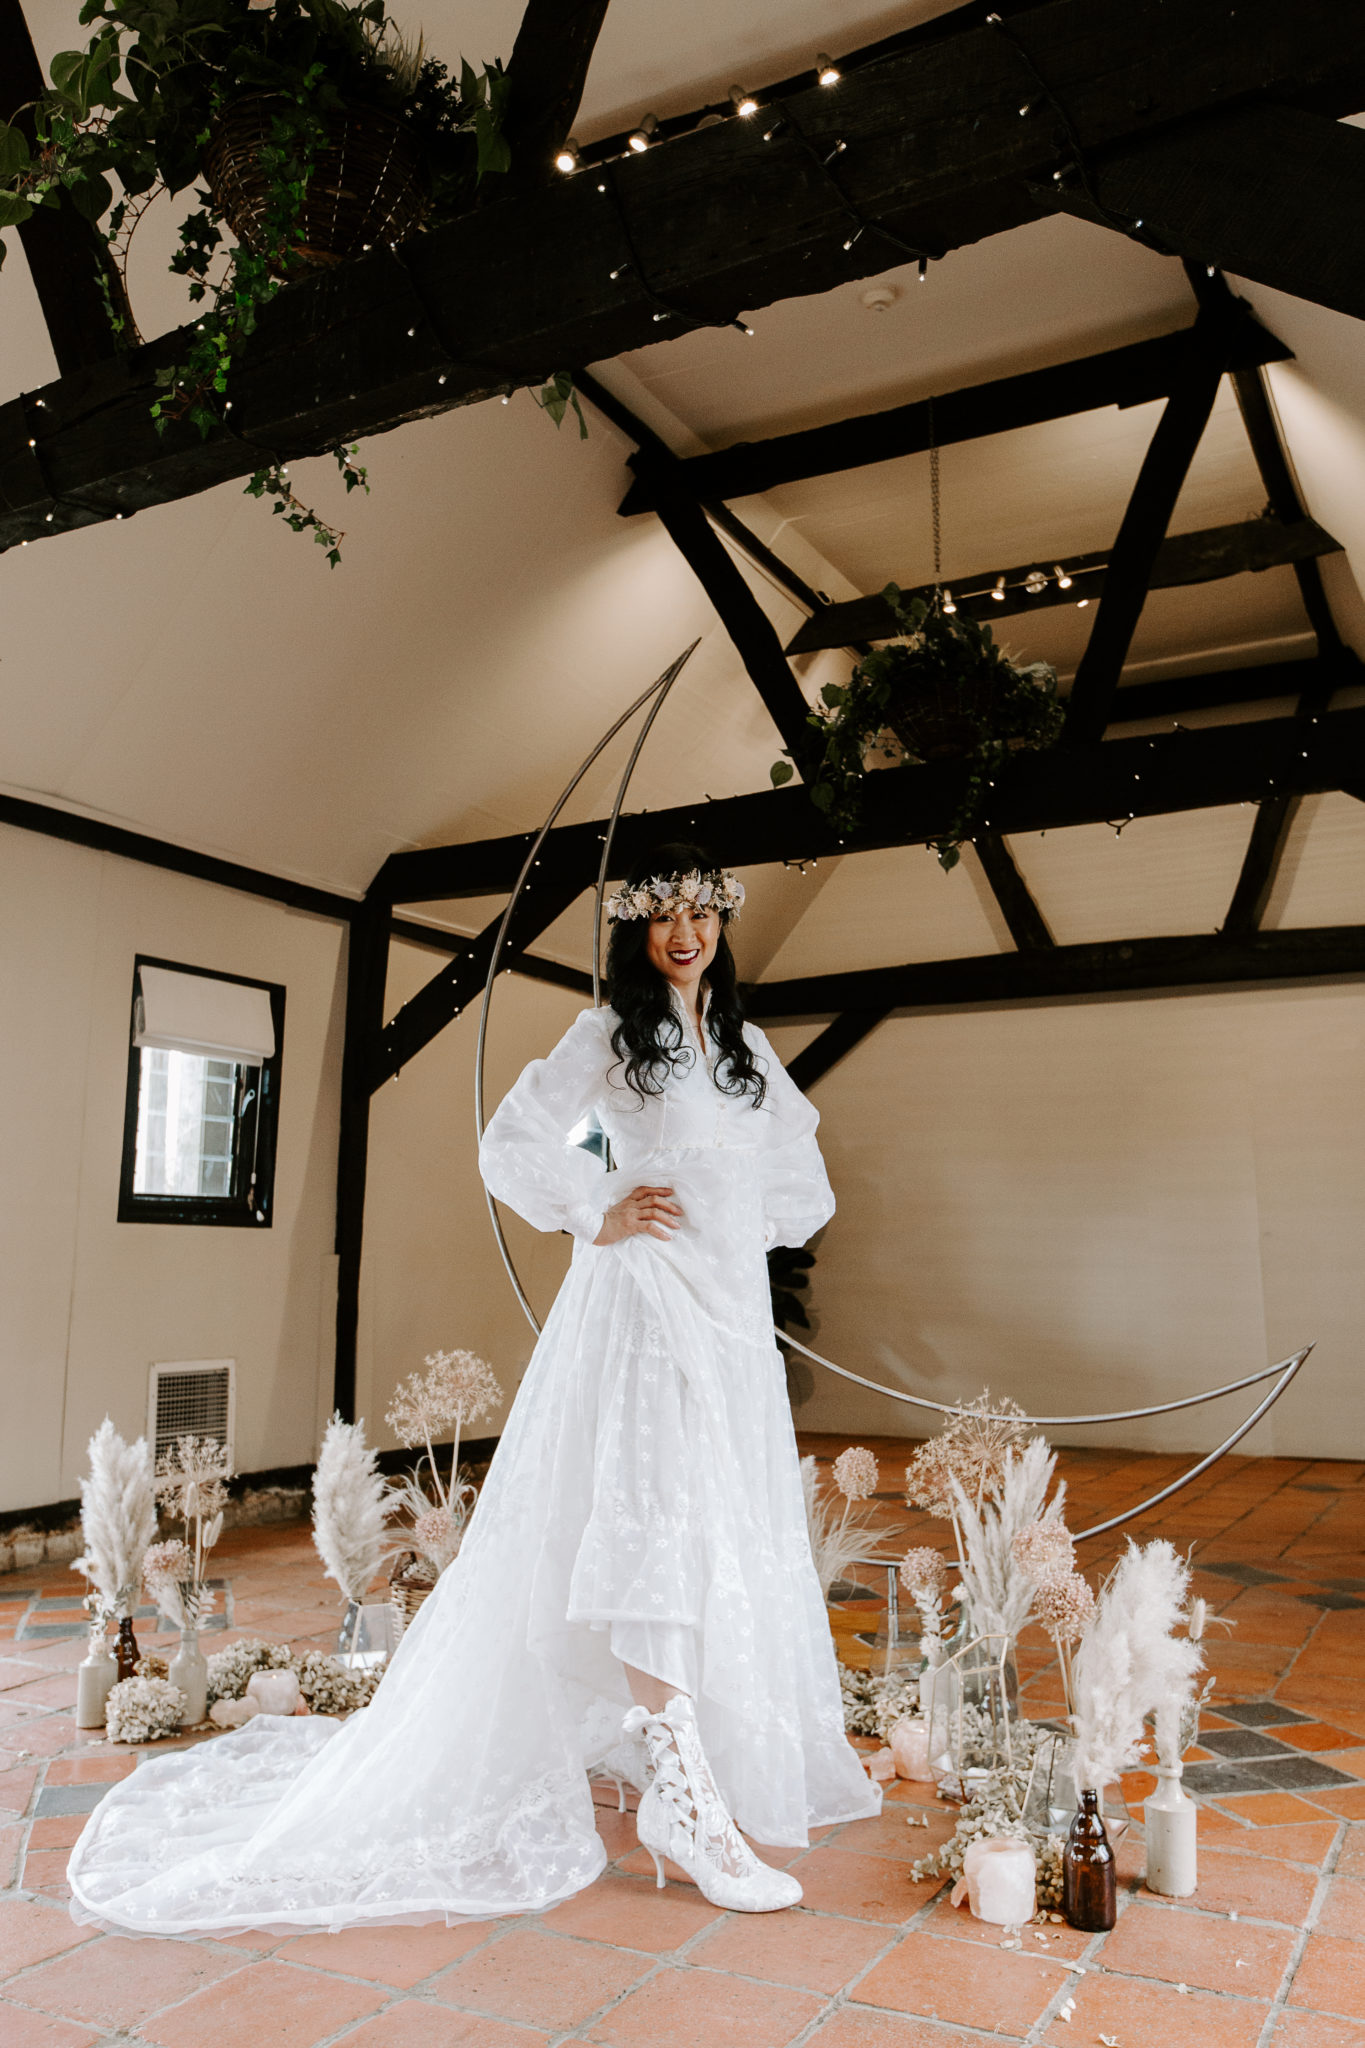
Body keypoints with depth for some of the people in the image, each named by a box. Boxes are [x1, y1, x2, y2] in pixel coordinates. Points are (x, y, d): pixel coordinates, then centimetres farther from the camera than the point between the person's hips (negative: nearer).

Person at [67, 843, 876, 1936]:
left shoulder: (750, 1049, 17)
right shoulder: (608, 1034, -1)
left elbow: (803, 1179, 24)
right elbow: (512, 1145, -7)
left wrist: (748, 1224, 9)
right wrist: (599, 1218, -7)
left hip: (736, 1313, 7)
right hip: (645, 1308, -7)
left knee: (738, 1536, 12)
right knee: (657, 1524, -18)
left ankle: (742, 1759, 30)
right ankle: (685, 1799, -17)